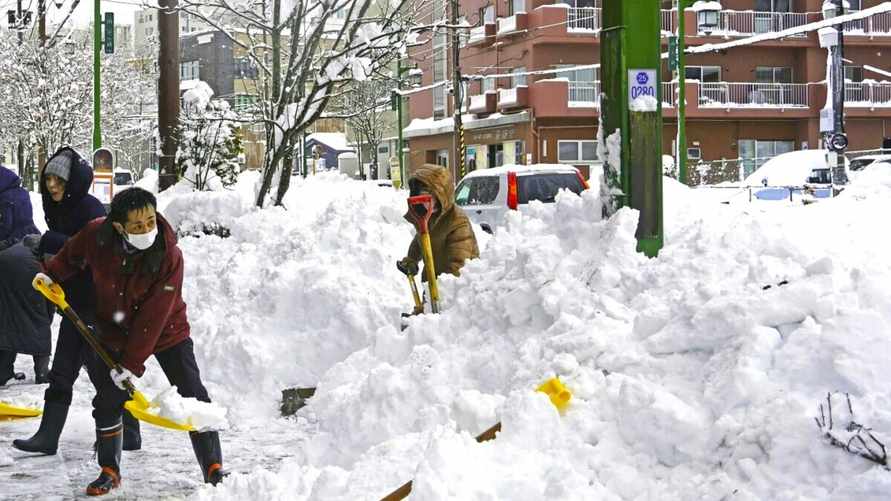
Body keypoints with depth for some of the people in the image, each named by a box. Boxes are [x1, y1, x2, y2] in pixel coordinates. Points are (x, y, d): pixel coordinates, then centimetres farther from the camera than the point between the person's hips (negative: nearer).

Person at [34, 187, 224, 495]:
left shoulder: (169, 256, -30)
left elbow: (153, 317, -29)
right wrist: (52, 274, 0)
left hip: (166, 331, -3)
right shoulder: (96, 236, -22)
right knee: (108, 401, 3)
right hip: (114, 330, 3)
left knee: (193, 398, -7)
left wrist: (132, 363, -28)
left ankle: (214, 470, 3)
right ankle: (109, 471, 21)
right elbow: (73, 254, 6)